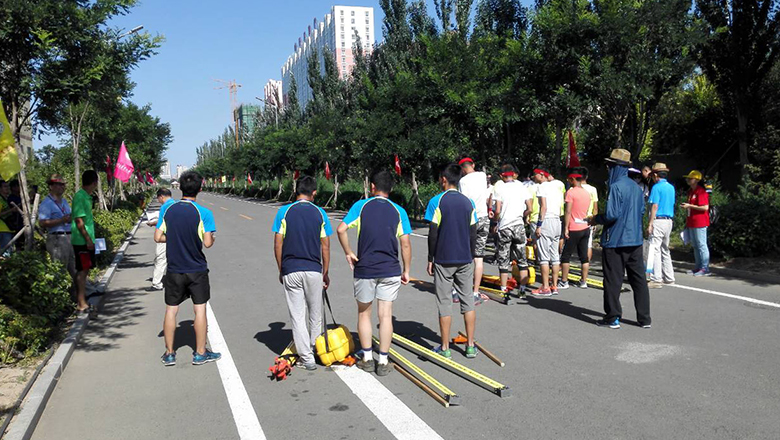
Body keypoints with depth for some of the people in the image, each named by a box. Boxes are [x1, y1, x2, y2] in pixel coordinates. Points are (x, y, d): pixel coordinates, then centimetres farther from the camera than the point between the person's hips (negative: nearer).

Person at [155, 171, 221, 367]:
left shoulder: (168, 210, -2)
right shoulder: (203, 213, -13)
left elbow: (158, 237, -1)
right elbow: (207, 242, -16)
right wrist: (212, 237, 6)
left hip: (174, 270, 3)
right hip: (196, 270, -3)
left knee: (171, 310, 11)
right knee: (200, 309, 7)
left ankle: (169, 353, 18)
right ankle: (200, 353, 12)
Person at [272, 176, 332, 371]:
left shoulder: (284, 212, -3)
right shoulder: (320, 213, 0)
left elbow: (278, 245, -3)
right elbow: (325, 247, 0)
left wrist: (281, 270, 9)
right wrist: (325, 273, 10)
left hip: (290, 271, -1)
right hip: (314, 270, 1)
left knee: (297, 316, 5)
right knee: (316, 314, 16)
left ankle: (307, 358, 4)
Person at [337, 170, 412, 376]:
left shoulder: (361, 206, 0)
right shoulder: (398, 211, 2)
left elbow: (341, 229, -11)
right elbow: (405, 244, -2)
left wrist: (348, 253, 2)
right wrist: (406, 270, 7)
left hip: (365, 269, -1)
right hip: (390, 270, 1)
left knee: (364, 313, 15)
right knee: (385, 315, 5)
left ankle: (367, 359, 20)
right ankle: (383, 362, 8)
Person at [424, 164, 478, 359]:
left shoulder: (437, 201, -7)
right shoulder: (468, 202, 6)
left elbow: (433, 234, -9)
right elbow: (473, 234, 7)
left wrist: (430, 259, 0)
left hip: (443, 260, -4)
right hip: (465, 259, 4)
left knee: (444, 303, 3)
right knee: (467, 300, 11)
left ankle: (445, 347, 10)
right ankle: (470, 345, 15)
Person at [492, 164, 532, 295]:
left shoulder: (500, 189, -5)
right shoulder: (523, 188, 4)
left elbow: (497, 211, -11)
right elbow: (529, 209, 1)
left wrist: (496, 221, 8)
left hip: (504, 227, -2)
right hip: (519, 226, 2)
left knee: (504, 260, 6)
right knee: (522, 259, 10)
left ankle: (503, 289, 8)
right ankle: (523, 289, 6)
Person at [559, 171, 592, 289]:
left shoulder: (571, 192, -11)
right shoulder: (587, 193, 11)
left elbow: (568, 212, -16)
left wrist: (566, 228, -15)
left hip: (574, 229, -7)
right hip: (585, 228, 7)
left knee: (566, 256, 2)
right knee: (584, 256, 9)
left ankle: (564, 282, 3)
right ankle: (584, 281, 11)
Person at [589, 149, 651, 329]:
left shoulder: (616, 187, -15)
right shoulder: (636, 187, 9)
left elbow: (612, 214, -20)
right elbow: (642, 211, 16)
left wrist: (596, 219, -4)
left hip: (616, 241, -7)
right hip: (635, 240, 7)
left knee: (613, 280, 2)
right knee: (638, 279, 11)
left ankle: (613, 318, 9)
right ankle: (644, 318, 17)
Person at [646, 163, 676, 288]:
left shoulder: (657, 187, -11)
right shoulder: (671, 187, 14)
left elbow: (654, 207, -16)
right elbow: (671, 205, 16)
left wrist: (650, 224, -16)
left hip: (658, 220, -9)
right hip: (669, 221, 9)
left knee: (655, 249, -7)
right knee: (665, 250, 16)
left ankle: (656, 280, -10)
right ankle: (669, 278, 20)